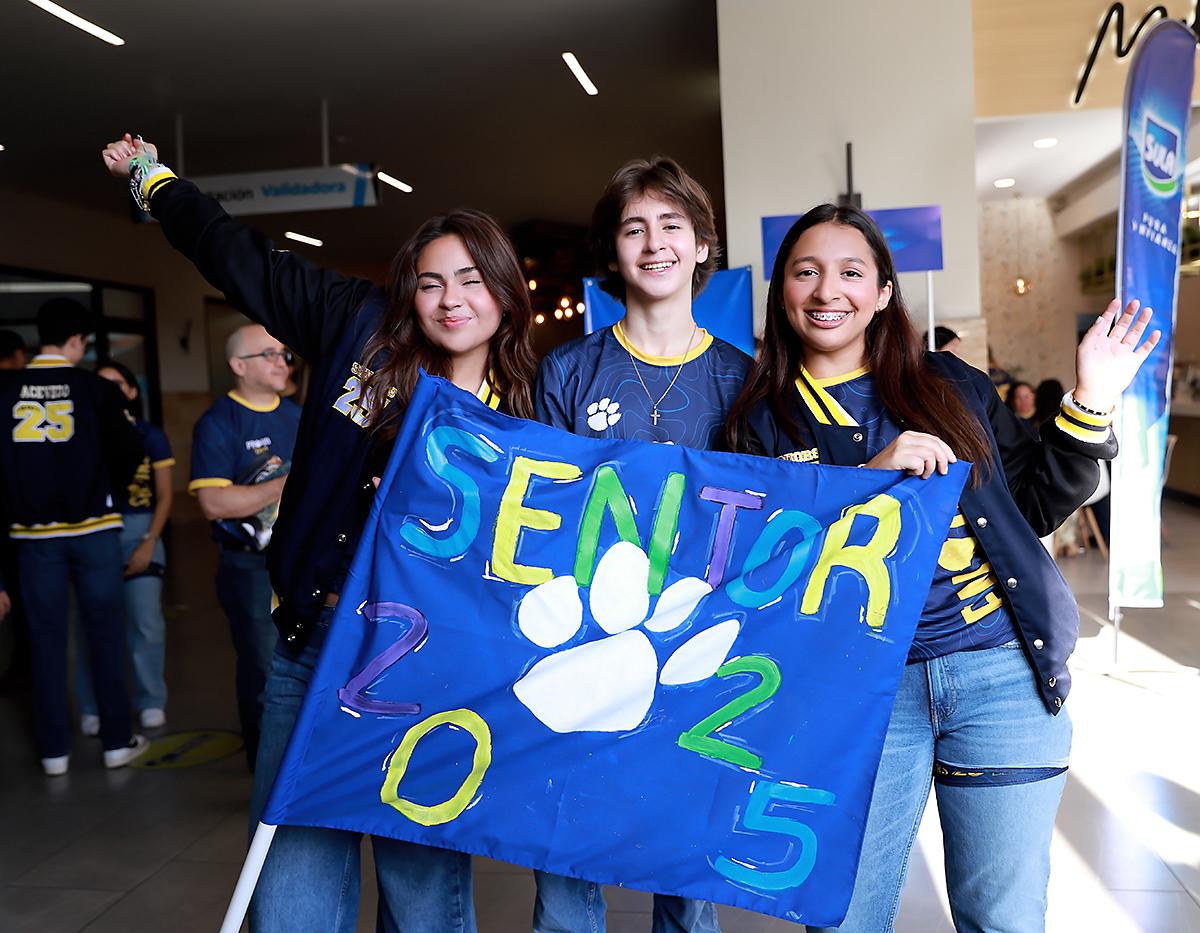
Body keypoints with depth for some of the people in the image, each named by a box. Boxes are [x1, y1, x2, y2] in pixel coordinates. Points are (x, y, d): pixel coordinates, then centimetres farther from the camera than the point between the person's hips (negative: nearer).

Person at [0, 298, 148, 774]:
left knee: (46, 638, 8)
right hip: (92, 526, -2)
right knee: (104, 633, 7)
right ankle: (117, 740, 12)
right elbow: (128, 450, -5)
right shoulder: (96, 388, -7)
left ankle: (54, 750, 14)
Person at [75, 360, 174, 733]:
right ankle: (92, 708, 12)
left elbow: (164, 496, 3)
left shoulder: (150, 436, 3)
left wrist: (148, 544, -5)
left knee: (146, 622, 0)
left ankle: (151, 703, 14)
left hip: (138, 531, 0)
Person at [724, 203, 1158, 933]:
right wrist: (866, 478, -17)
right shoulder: (764, 421, 4)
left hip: (1001, 674, 2)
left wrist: (1089, 404, 2)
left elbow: (1033, 508, 12)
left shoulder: (951, 384, 9)